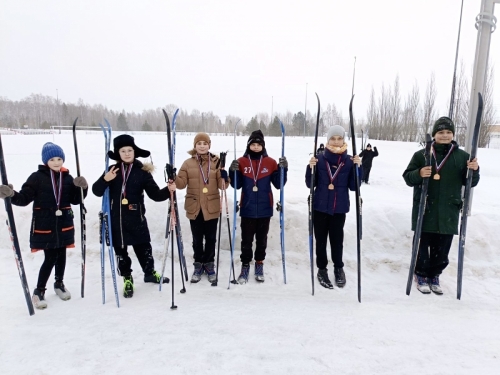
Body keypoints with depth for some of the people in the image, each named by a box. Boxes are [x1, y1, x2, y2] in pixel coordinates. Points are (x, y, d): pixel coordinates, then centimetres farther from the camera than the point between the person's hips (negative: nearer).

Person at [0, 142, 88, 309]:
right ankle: (39, 291, 15)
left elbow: (75, 200, 5)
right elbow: (24, 198, -10)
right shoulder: (37, 177, -6)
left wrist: (82, 188, -13)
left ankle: (59, 283, 35)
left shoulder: (67, 178, 4)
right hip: (44, 225, -4)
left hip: (64, 224, 4)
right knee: (50, 258, -4)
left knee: (61, 255, 15)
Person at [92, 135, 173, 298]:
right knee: (120, 250, 12)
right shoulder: (112, 170, 1)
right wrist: (105, 180, -21)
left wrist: (168, 190, -26)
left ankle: (150, 273, 35)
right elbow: (97, 191, -1)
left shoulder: (142, 171, -3)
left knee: (143, 247, 12)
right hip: (115, 219, 1)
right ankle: (127, 279, 29)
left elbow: (155, 194, -7)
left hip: (136, 218, -1)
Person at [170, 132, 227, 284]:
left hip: (212, 208, 0)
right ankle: (198, 264, 28)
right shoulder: (188, 163, 2)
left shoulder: (216, 162, 1)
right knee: (197, 239, 12)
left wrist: (224, 176, -21)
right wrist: (173, 177, -19)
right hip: (194, 208, 0)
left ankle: (209, 264, 29)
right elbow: (181, 183, -1)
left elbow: (222, 185, -1)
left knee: (211, 238, 11)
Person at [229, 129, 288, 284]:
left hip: (264, 209, 1)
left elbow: (278, 184, -1)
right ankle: (245, 266, 21)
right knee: (246, 240, 8)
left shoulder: (270, 162, 0)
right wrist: (233, 171, -17)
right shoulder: (241, 162, -1)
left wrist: (283, 169, -15)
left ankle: (259, 265, 27)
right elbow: (236, 185, -1)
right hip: (247, 209, 0)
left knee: (261, 239, 13)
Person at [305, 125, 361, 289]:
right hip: (320, 207, 0)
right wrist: (310, 167, -19)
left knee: (337, 240, 10)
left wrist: (358, 167, -12)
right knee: (321, 240, 8)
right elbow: (310, 184, -4)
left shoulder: (349, 161, -1)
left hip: (339, 208, 1)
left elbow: (353, 186, -1)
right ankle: (322, 269, 26)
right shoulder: (319, 159, -5)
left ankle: (339, 268, 34)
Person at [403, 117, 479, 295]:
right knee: (422, 245, 6)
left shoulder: (462, 156, 6)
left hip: (448, 212, 2)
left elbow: (470, 182, 10)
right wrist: (419, 174, -20)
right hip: (424, 210, -2)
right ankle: (421, 274, 25)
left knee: (442, 248, 10)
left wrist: (474, 170, -11)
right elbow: (407, 177, 0)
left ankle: (434, 275, 29)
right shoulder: (421, 155, 0)